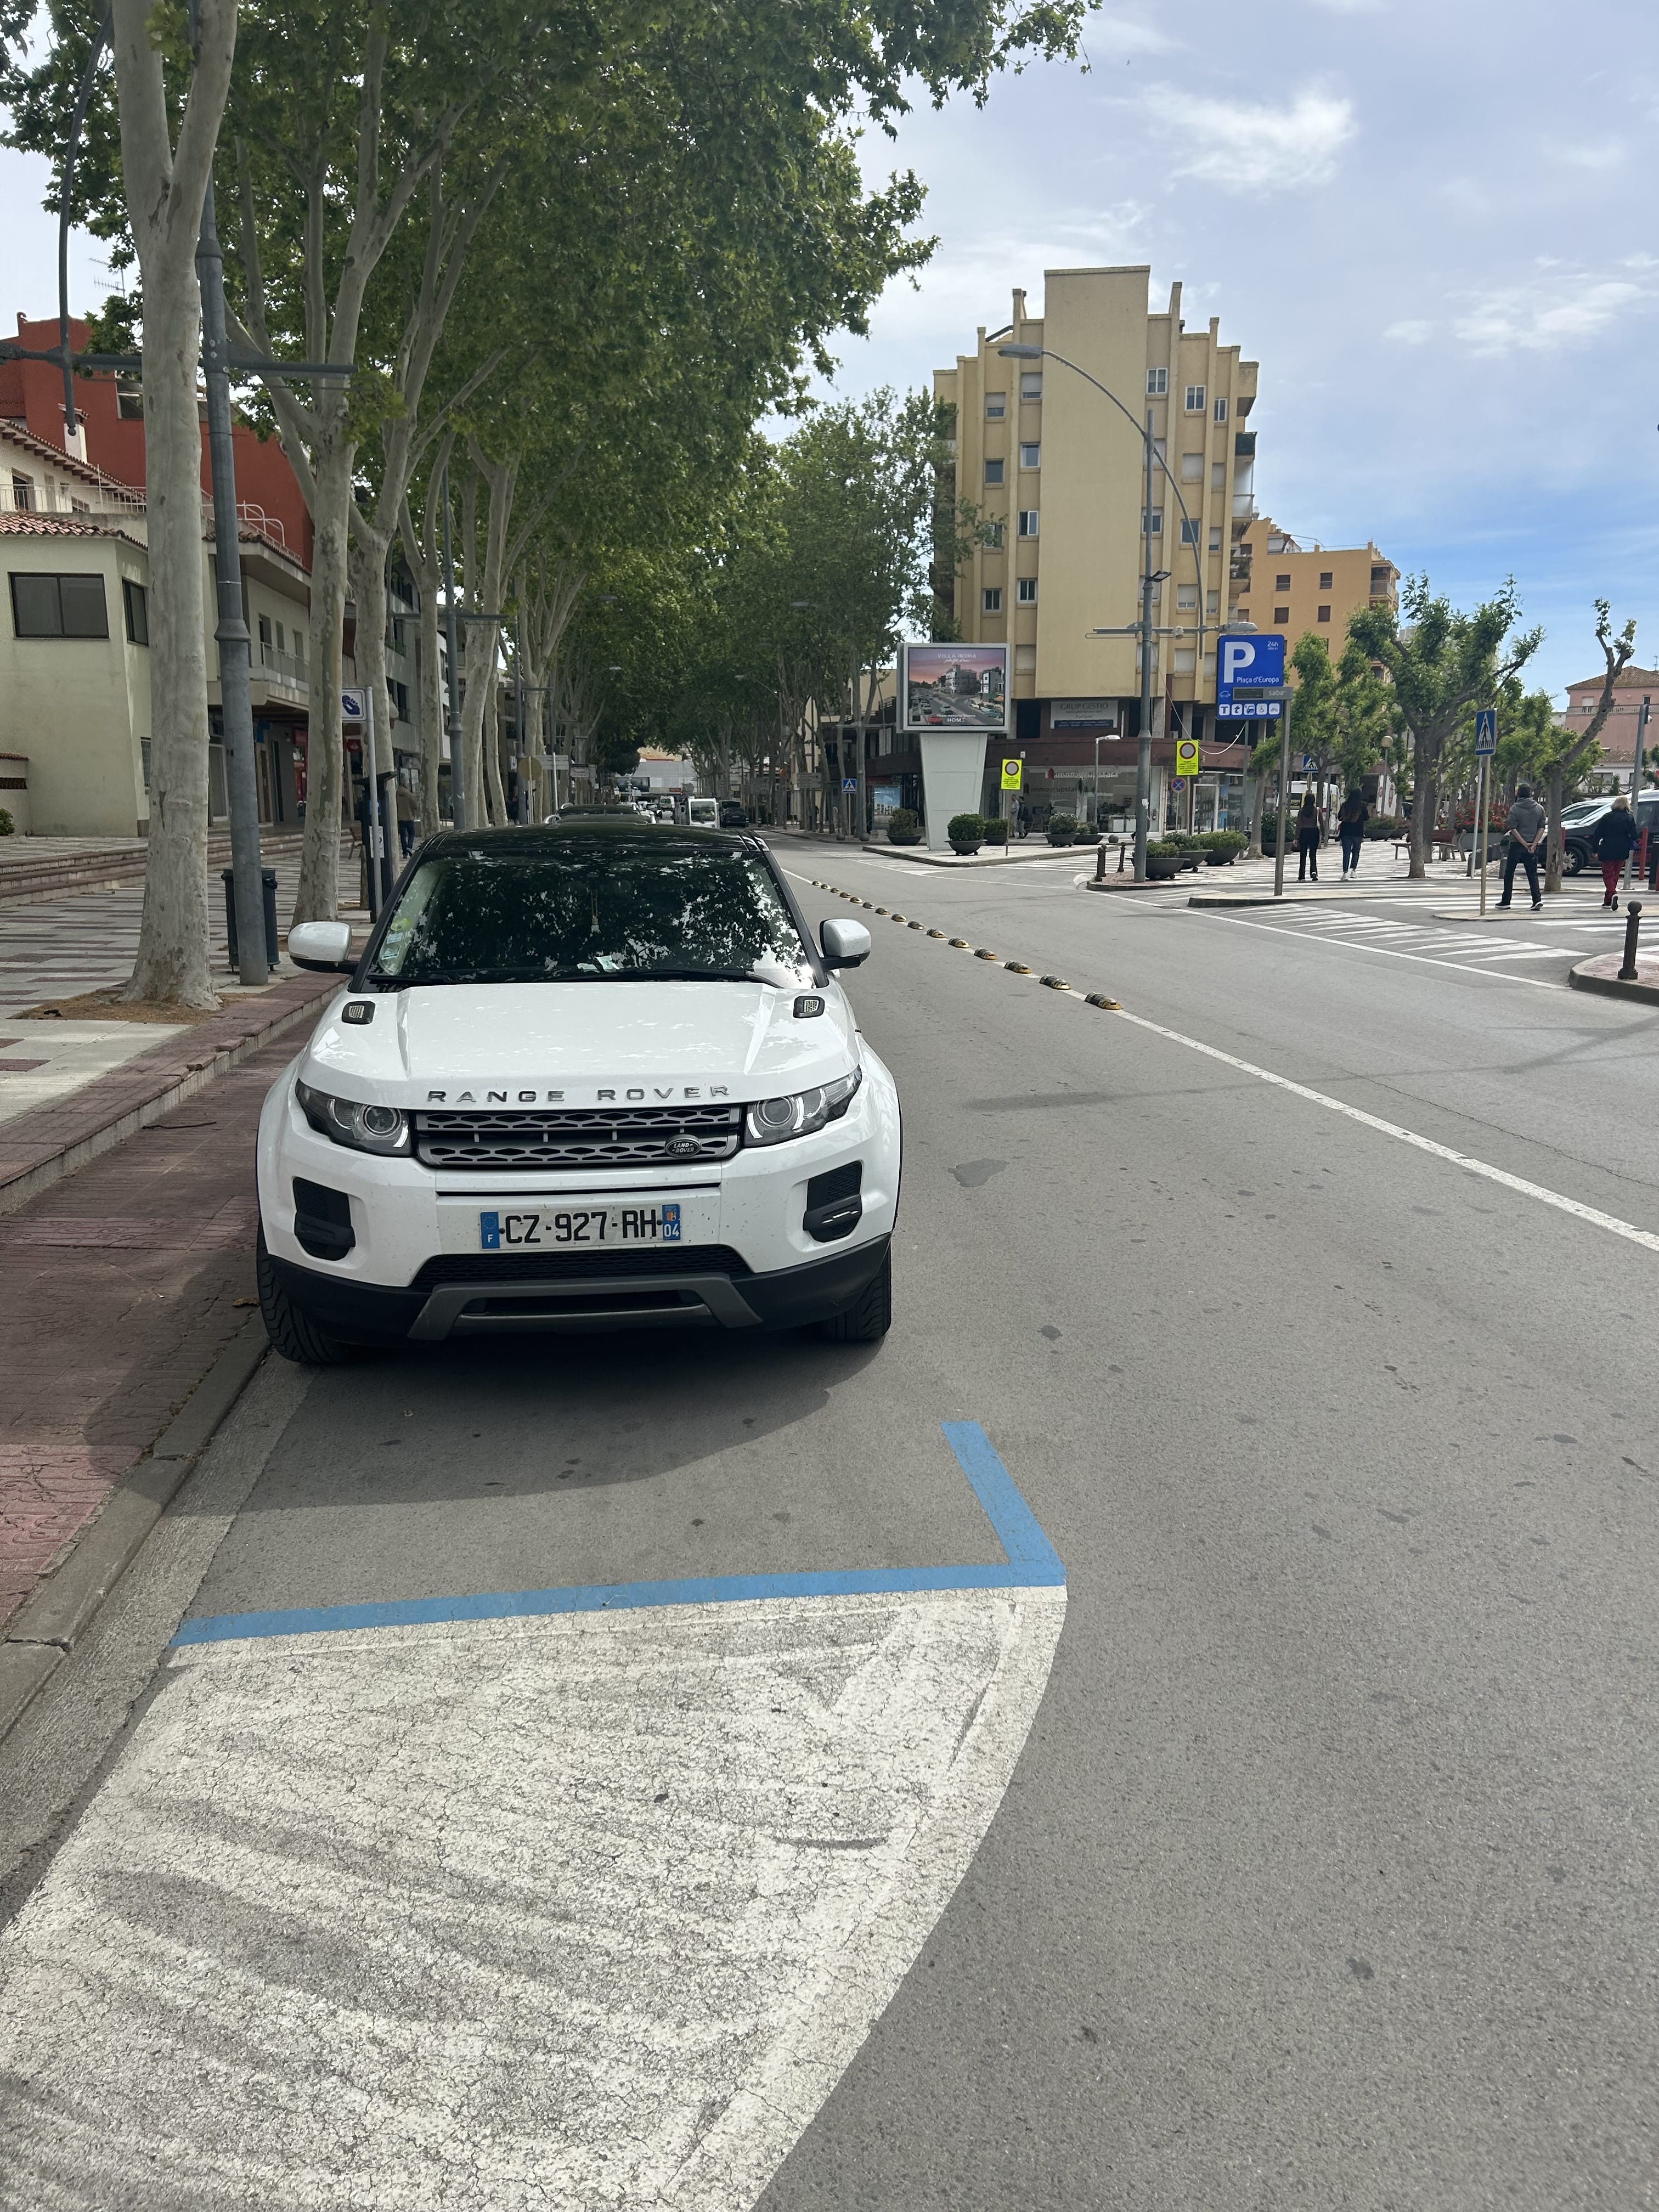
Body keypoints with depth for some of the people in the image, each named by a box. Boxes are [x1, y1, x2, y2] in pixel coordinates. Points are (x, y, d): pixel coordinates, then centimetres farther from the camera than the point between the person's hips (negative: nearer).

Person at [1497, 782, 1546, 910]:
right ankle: (1537, 899, -12)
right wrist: (1533, 844, -5)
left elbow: (1513, 829, -13)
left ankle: (1506, 901, 12)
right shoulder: (1539, 809, 4)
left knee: (1509, 874, 9)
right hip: (1532, 846, 3)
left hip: (1516, 845, -3)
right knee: (1533, 875, 4)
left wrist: (1525, 844, -10)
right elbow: (1542, 828, 0)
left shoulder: (1514, 808, -6)